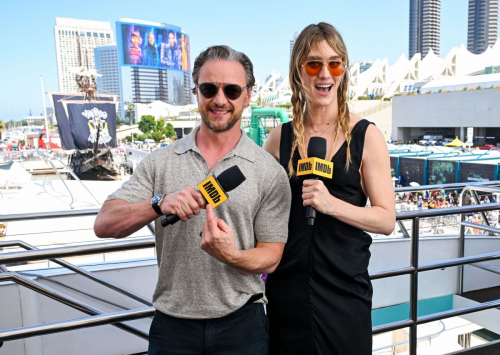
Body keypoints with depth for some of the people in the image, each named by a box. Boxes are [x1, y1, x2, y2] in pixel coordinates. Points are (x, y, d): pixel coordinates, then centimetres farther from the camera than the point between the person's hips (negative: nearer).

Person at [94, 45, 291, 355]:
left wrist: (231, 256, -26)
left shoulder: (269, 172, -6)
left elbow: (270, 257, -5)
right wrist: (159, 205, -25)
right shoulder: (160, 163, -1)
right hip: (171, 324, 1)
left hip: (241, 324, -1)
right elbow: (104, 225, -8)